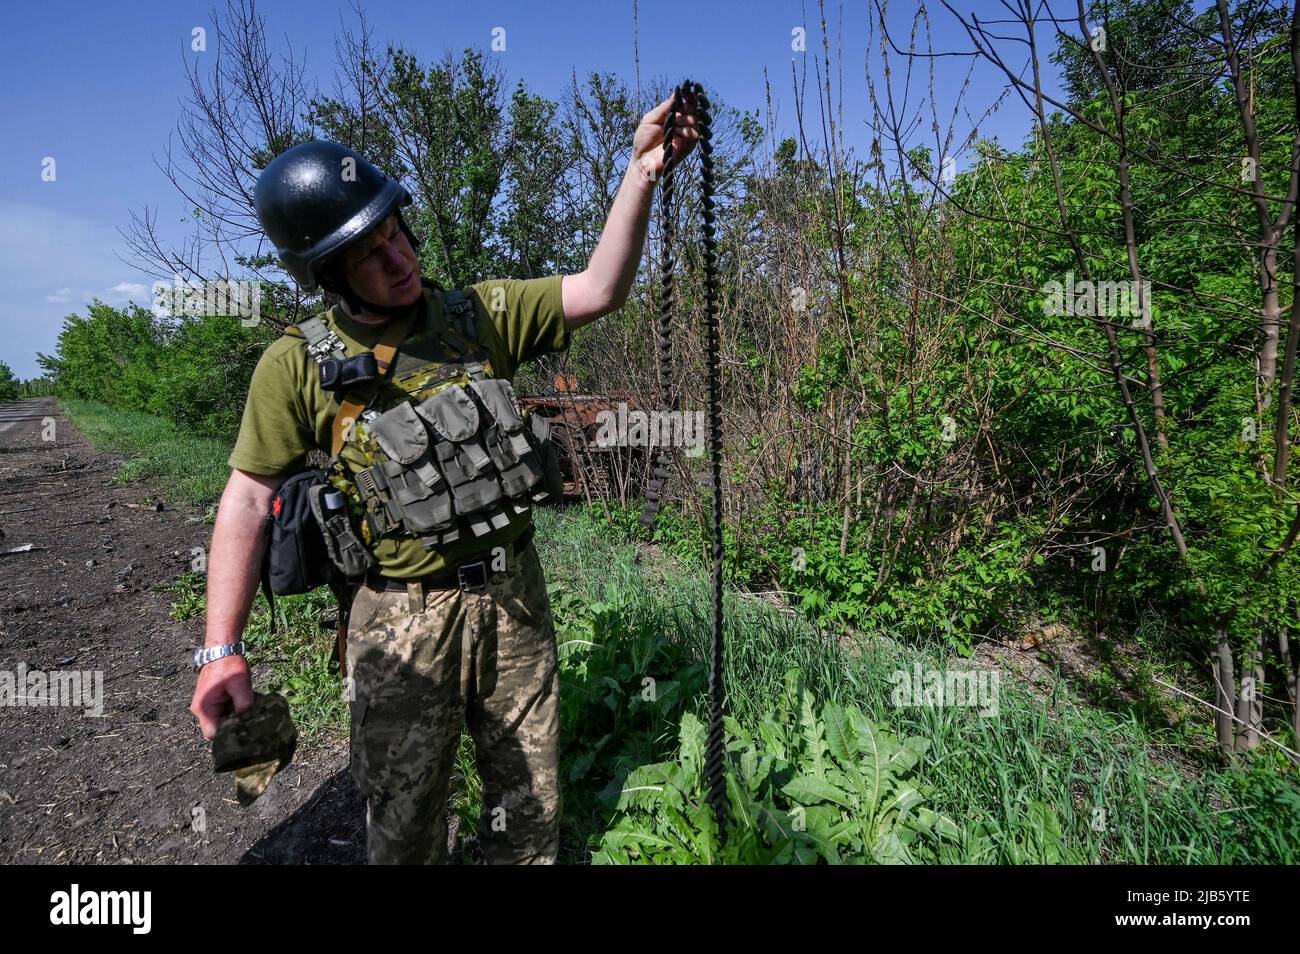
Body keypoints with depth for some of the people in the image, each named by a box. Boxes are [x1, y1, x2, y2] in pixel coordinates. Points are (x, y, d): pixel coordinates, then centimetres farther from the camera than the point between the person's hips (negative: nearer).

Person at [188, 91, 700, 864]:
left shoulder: (481, 315, 0)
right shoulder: (298, 366, -6)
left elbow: (599, 291, -9)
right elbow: (249, 497, -4)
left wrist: (643, 169, -19)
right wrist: (222, 649, -9)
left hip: (514, 597, 2)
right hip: (403, 623, -2)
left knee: (531, 813, 20)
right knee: (404, 830, 17)